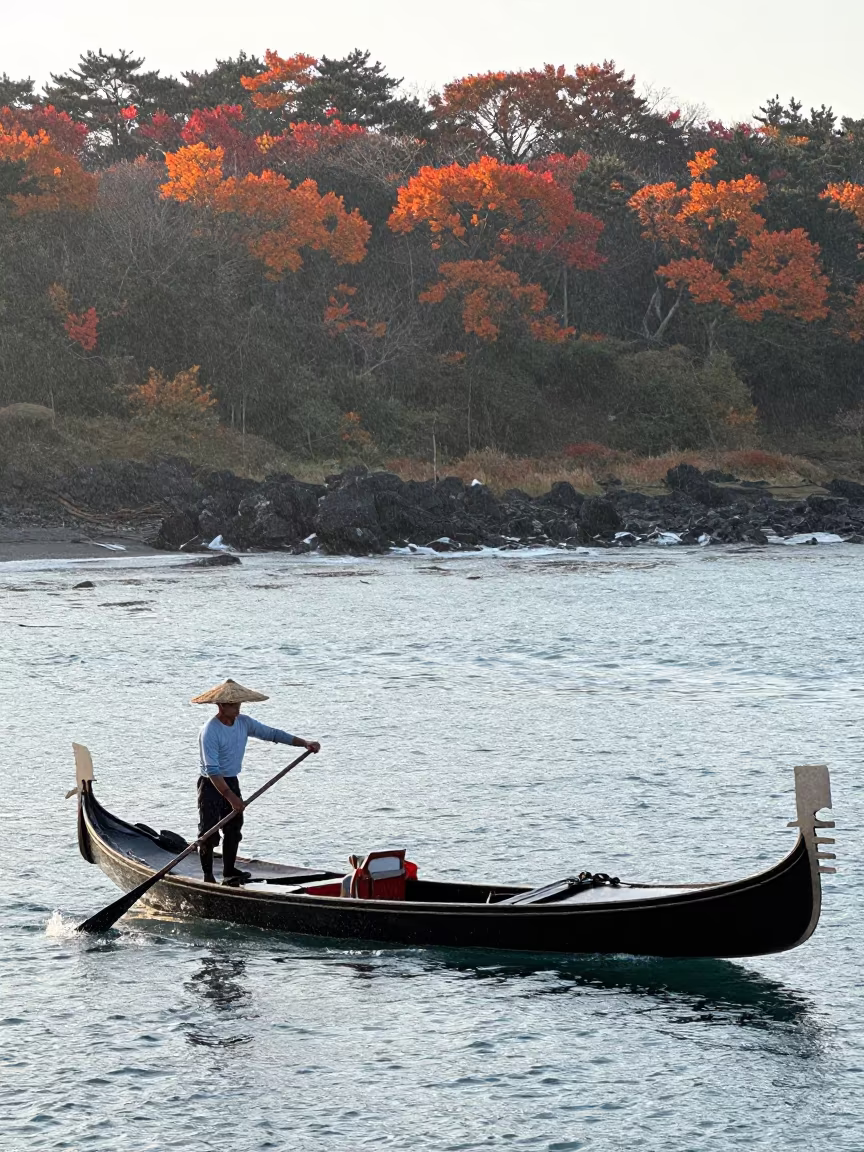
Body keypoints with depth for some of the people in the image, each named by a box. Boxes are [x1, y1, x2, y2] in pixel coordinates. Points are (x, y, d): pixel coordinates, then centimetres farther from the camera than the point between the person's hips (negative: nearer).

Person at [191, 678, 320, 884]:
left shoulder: (243, 722, 1)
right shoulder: (210, 732, -22)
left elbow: (272, 733, 3)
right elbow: (212, 770, -27)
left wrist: (304, 743, -6)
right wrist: (230, 796, -33)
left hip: (232, 782, 7)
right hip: (211, 785, -7)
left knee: (234, 830, 9)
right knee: (209, 834, -6)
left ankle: (229, 872, 20)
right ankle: (208, 877, 1)